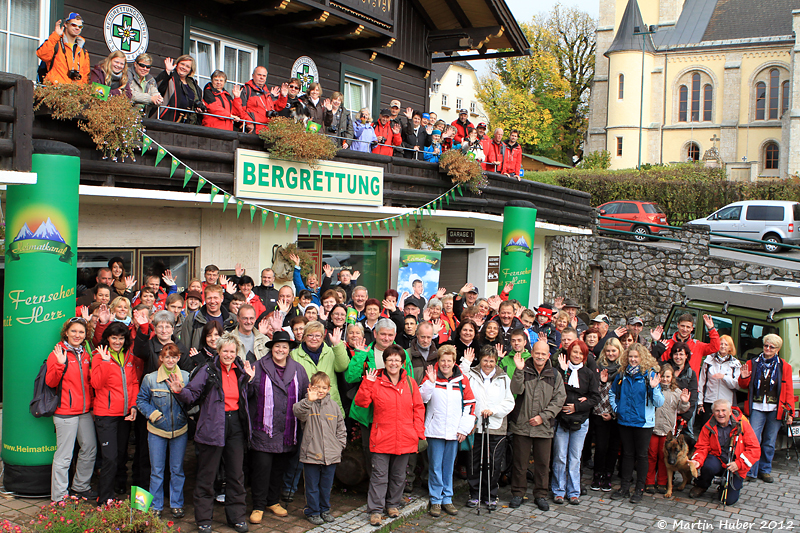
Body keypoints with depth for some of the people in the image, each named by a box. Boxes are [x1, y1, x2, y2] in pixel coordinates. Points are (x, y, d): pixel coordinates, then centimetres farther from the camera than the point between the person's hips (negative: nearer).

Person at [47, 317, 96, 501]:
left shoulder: (85, 355, 12)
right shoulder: (57, 353, -7)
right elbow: (51, 382, -12)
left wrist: (92, 404, 14)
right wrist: (60, 365, -26)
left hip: (85, 411, 7)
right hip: (65, 413, -7)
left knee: (90, 449, 15)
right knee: (64, 456, -4)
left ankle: (80, 487, 32)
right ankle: (59, 498, 7)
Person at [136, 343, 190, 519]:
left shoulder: (187, 377, -2)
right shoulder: (150, 378, -4)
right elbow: (141, 400, 5)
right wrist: (152, 414, -9)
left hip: (180, 430, 0)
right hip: (157, 431, 0)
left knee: (177, 470, 9)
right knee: (156, 470, 6)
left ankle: (177, 504, 22)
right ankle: (155, 506, 19)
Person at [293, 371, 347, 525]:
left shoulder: (334, 406, 7)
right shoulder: (307, 405, -4)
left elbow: (341, 428, 14)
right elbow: (298, 412, -27)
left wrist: (340, 445, 5)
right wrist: (309, 400, -41)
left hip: (331, 455, 3)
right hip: (311, 453, -3)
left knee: (327, 485, 14)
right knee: (312, 486, 6)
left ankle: (325, 509, 30)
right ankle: (312, 511, 20)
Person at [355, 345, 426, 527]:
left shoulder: (410, 382, 4)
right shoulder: (376, 381, -2)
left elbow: (418, 408, 7)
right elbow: (361, 402, -9)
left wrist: (419, 432, 1)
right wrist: (367, 383, -18)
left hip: (405, 439, 3)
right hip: (382, 437, -2)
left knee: (398, 475, 15)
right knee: (379, 476, 1)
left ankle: (393, 504, 31)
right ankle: (375, 510, 9)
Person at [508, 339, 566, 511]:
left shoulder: (555, 375, 5)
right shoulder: (524, 371, 1)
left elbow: (559, 399, 1)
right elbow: (516, 390, -14)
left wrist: (543, 416, -8)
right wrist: (519, 371, -25)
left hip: (544, 427, 1)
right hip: (521, 425, -1)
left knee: (543, 463, 8)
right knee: (520, 462, 6)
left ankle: (541, 495, 21)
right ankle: (517, 493, 20)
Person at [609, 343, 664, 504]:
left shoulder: (650, 374, -8)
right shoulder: (622, 374, 3)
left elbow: (659, 403, -13)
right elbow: (612, 393, 21)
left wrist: (654, 388, -29)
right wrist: (616, 408, 8)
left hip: (643, 423, -4)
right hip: (624, 421, 4)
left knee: (641, 455, 6)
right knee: (627, 453, 13)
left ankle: (639, 489, 16)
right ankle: (625, 487, 22)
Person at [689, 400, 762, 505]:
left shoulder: (742, 424, -10)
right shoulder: (709, 426, -5)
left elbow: (754, 449, -10)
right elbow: (702, 448, -3)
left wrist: (739, 464, -20)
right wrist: (697, 461, -25)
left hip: (736, 468, 0)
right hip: (718, 460, 1)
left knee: (729, 500, -6)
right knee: (709, 466, -36)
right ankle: (701, 485, 0)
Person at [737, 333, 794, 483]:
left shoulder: (784, 367, 7)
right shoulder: (753, 363, 8)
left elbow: (789, 391, 7)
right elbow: (744, 386, 14)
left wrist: (789, 412, 0)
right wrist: (743, 378, -9)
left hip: (775, 409, 0)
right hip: (757, 408, 0)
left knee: (769, 443, 7)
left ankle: (765, 470, 21)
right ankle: (751, 472, -2)